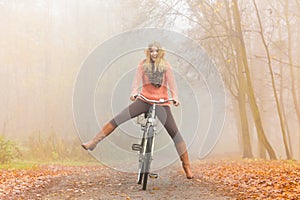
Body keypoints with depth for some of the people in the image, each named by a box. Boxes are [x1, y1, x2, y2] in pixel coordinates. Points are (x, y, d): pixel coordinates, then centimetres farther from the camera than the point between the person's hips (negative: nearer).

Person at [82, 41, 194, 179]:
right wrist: (134, 92, -26)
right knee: (118, 119, -13)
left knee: (174, 132, -5)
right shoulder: (143, 65, 5)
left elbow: (172, 83, -4)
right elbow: (137, 80, -6)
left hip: (162, 102, -1)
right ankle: (94, 142, -11)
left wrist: (175, 98, -21)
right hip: (145, 99, 1)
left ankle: (186, 166, 3)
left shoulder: (166, 66, 3)